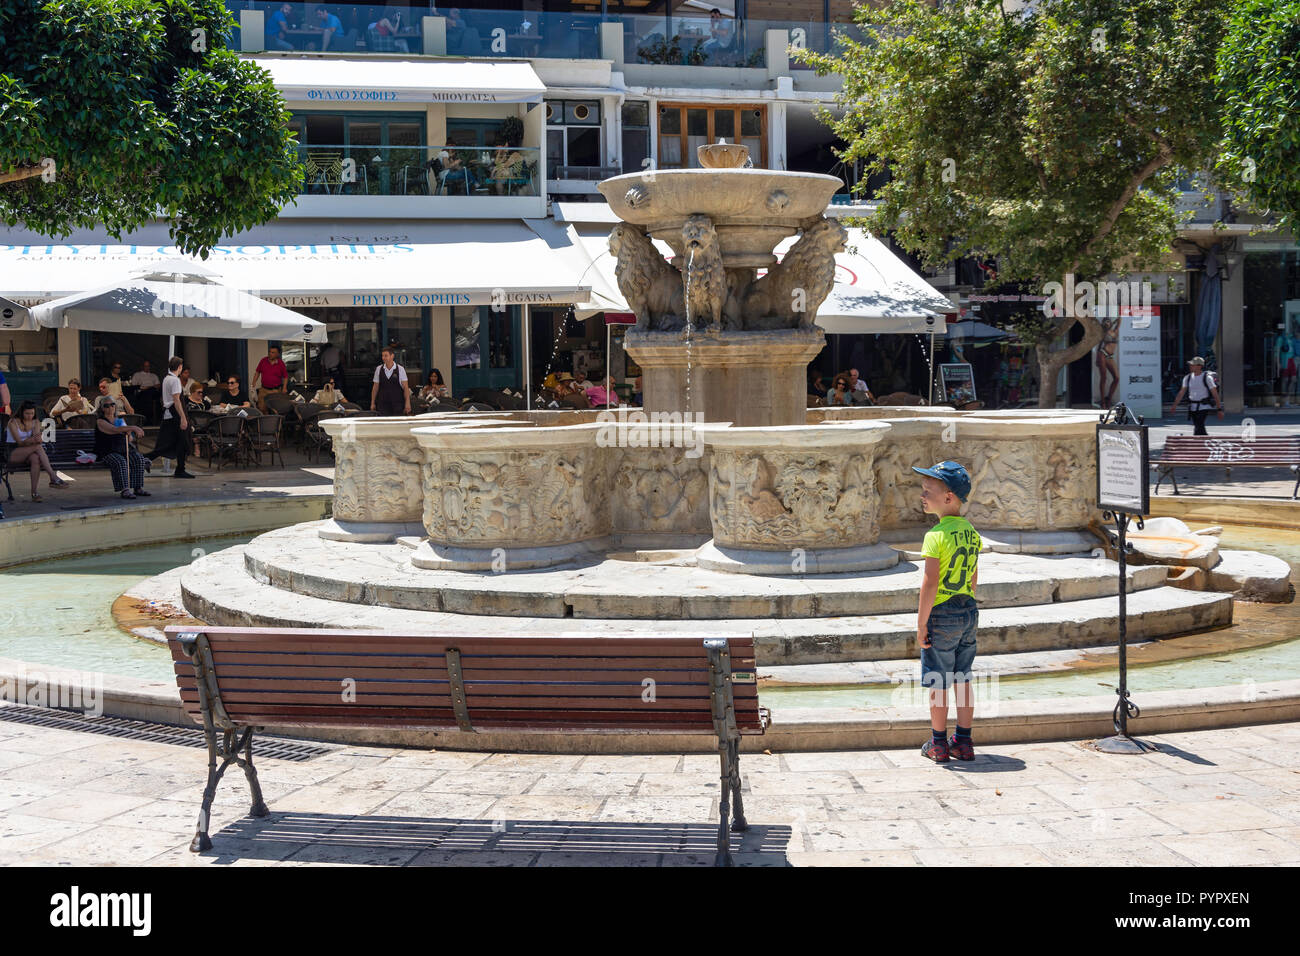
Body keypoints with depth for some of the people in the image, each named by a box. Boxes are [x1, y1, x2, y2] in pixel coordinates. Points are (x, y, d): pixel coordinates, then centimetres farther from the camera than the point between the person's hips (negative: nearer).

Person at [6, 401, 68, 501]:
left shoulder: (35, 423, 7)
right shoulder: (13, 422, -9)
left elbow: (37, 439, -8)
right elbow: (19, 442, -18)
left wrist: (37, 439, -33)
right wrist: (31, 441, -37)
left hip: (28, 453, 5)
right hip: (12, 454, -5)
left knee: (36, 458, -35)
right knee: (38, 446, -32)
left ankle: (34, 493, -39)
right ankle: (54, 477, -40)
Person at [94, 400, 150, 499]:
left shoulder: (121, 420, 19)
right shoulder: (100, 421, -1)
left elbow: (130, 439, 18)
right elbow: (114, 430, -21)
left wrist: (129, 433, -7)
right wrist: (133, 428, -29)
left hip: (124, 450, 6)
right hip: (108, 453, -6)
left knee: (139, 459, -21)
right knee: (120, 462, -35)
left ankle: (138, 488, -20)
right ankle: (124, 490, -40)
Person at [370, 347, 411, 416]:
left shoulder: (400, 369, -2)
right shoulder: (379, 369, 4)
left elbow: (406, 388, -3)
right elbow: (375, 387, 9)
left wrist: (407, 403, -10)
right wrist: (372, 403, 6)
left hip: (397, 404, -1)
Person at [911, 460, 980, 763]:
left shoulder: (936, 536, -18)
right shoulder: (971, 532, 5)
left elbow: (930, 583, -20)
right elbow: (974, 577, 12)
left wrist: (921, 624, -14)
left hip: (941, 615, -7)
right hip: (969, 612, 7)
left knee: (938, 683, 5)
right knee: (962, 681, 13)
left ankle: (938, 744, 13)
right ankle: (963, 742, 19)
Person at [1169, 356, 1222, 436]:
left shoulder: (1207, 378, -7)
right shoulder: (1187, 378, 8)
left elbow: (1215, 394, -7)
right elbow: (1181, 393, 11)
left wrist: (1219, 409, -9)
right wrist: (1174, 406, 5)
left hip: (1203, 406, -6)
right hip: (1192, 407, 6)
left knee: (1198, 429, -16)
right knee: (1201, 430, 11)